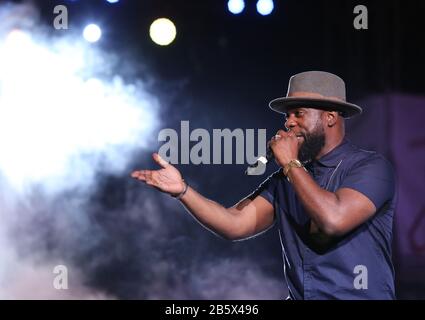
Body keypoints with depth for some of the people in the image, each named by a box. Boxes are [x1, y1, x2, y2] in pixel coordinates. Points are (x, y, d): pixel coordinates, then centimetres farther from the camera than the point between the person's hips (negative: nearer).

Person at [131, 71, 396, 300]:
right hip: (297, 295, 5)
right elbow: (235, 224, 1)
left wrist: (291, 163, -12)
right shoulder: (286, 178, 10)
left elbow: (334, 219, -22)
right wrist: (182, 190, -10)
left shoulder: (371, 167, -6)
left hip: (358, 296, -5)